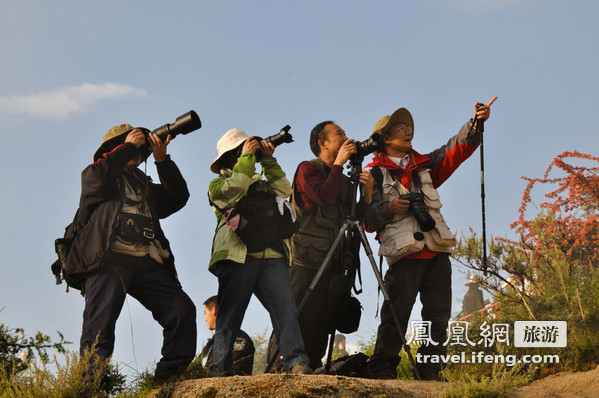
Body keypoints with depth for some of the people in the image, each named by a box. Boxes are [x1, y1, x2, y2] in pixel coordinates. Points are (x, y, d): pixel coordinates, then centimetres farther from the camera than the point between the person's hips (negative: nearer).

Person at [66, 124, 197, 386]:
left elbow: (178, 197, 19)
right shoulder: (93, 175, 19)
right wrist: (128, 146, 4)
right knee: (100, 325, -16)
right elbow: (98, 177, -6)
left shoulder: (146, 187, 33)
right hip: (109, 260, -5)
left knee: (182, 310, -12)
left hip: (147, 265, 5)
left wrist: (162, 159, 11)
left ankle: (168, 379, -12)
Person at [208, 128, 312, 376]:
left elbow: (283, 190, 16)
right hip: (237, 254, -4)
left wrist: (268, 161, 13)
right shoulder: (217, 183, 16)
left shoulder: (259, 182, 32)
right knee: (230, 314, -5)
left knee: (285, 308, -14)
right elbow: (234, 191, -5)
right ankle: (220, 371, -3)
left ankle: (297, 364, -24)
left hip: (271, 256, 4)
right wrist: (248, 157, 0)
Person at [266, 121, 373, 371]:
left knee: (323, 324, 3)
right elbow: (324, 196, -18)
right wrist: (339, 163, -10)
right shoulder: (308, 169, 1)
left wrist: (367, 194, 0)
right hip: (308, 262, -7)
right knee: (299, 320, -12)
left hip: (333, 263, 7)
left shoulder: (344, 180, 22)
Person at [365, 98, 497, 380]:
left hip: (437, 251, 5)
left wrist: (475, 124, -2)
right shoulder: (376, 174, 7)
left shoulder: (425, 166, 22)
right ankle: (382, 368, -3)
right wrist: (388, 208, -16)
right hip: (405, 253, -5)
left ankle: (430, 370, 8)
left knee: (439, 313, 2)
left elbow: (455, 151, 11)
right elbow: (366, 218, 1)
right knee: (397, 312, -11)